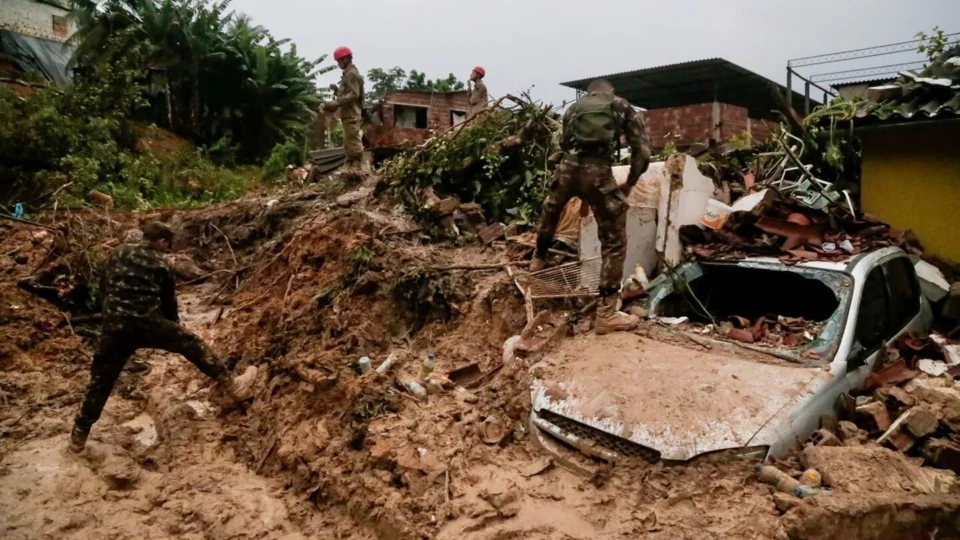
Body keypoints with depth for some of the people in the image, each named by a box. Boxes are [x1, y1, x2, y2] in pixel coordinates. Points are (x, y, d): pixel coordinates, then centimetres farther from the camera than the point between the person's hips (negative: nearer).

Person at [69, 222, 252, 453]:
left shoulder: (118, 254, 15)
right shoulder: (160, 265, 7)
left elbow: (103, 287, 23)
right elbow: (169, 303, 15)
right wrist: (174, 328, 30)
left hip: (114, 327, 4)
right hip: (149, 324, -3)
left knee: (101, 380, 16)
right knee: (192, 343, 10)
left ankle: (79, 436, 26)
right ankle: (231, 387, 8)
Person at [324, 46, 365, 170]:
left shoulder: (351, 74, -10)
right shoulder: (348, 74, 21)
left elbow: (354, 94, -20)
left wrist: (336, 103, -24)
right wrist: (336, 90, 11)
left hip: (351, 115, -11)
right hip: (349, 114, 11)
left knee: (353, 142, -12)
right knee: (349, 143, 13)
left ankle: (356, 168, -12)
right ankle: (351, 168, 17)